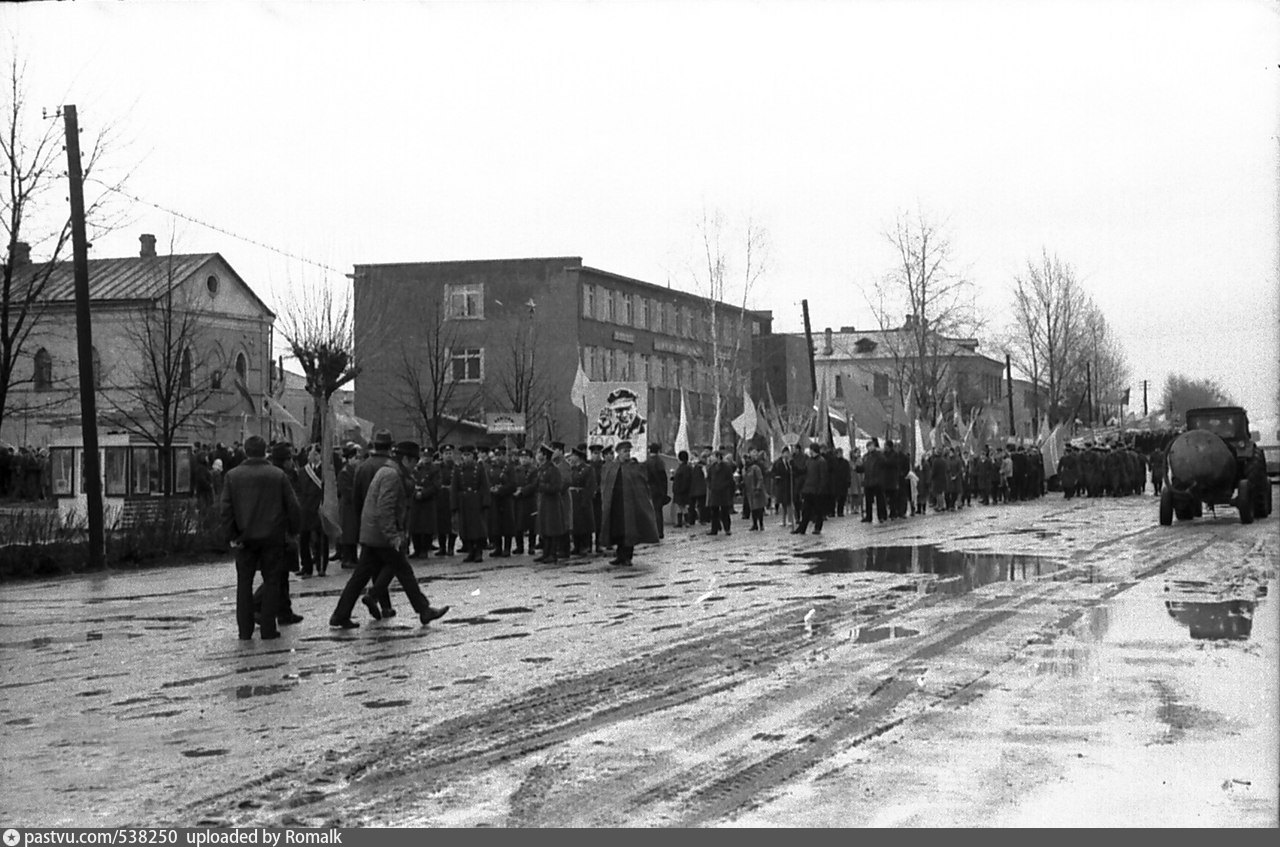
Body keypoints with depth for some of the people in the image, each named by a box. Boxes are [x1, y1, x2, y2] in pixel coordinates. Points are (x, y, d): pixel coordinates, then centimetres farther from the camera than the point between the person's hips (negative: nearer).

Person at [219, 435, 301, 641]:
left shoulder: (233, 476, -1)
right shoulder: (278, 475, -3)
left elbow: (226, 508, -5)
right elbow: (292, 506, -3)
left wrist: (231, 535, 0)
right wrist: (292, 530, 9)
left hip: (245, 538, 1)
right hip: (272, 537, -1)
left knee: (244, 583, 9)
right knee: (271, 582, 6)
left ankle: (245, 630, 8)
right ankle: (269, 629, 4)